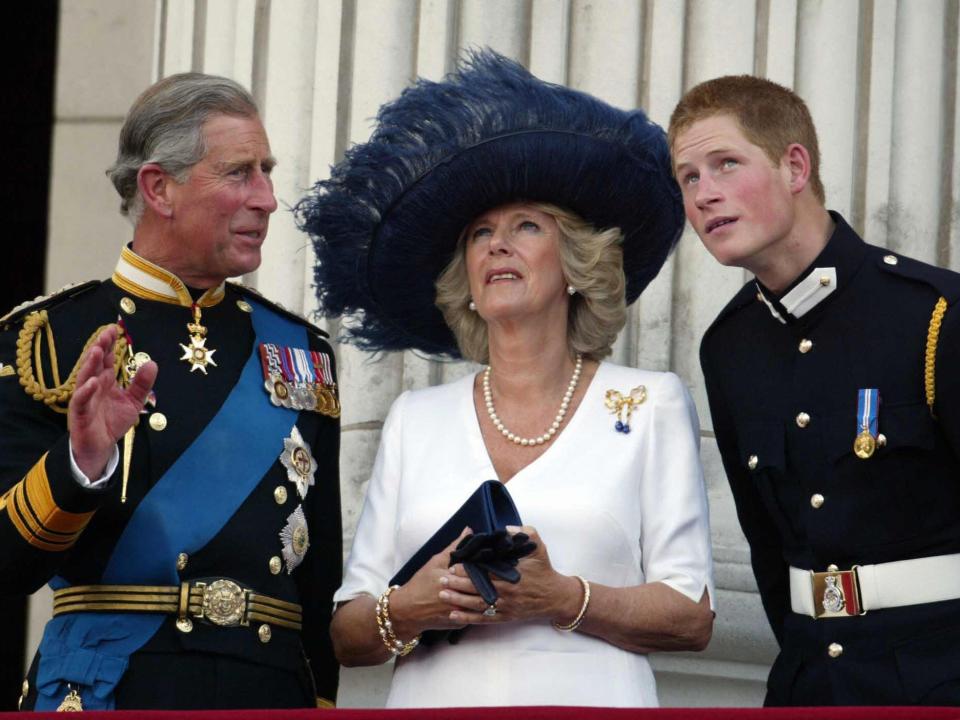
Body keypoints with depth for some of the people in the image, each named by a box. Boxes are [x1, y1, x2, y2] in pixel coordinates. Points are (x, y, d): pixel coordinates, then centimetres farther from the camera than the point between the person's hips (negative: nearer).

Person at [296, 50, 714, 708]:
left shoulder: (650, 407, 7)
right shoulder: (416, 419, 13)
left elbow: (692, 619, 0)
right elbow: (347, 635, 9)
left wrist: (562, 599, -14)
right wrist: (408, 611, -11)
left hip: (588, 700, -2)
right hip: (435, 701, 2)